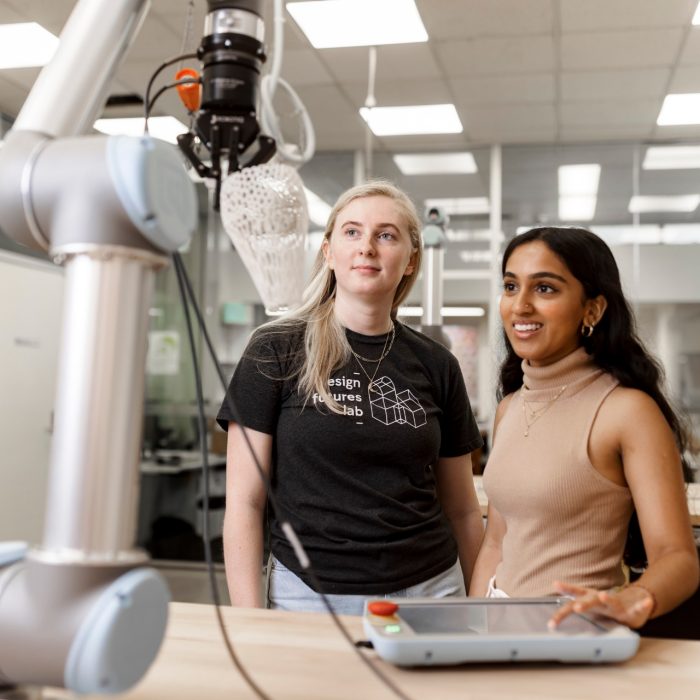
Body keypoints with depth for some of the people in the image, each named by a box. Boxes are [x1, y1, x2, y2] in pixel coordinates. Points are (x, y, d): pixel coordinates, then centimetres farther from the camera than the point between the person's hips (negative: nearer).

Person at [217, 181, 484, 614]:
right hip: (308, 591, -2)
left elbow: (463, 510, 10)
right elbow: (244, 503, -6)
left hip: (428, 590, 3)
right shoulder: (276, 353, -6)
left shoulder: (436, 366, 3)